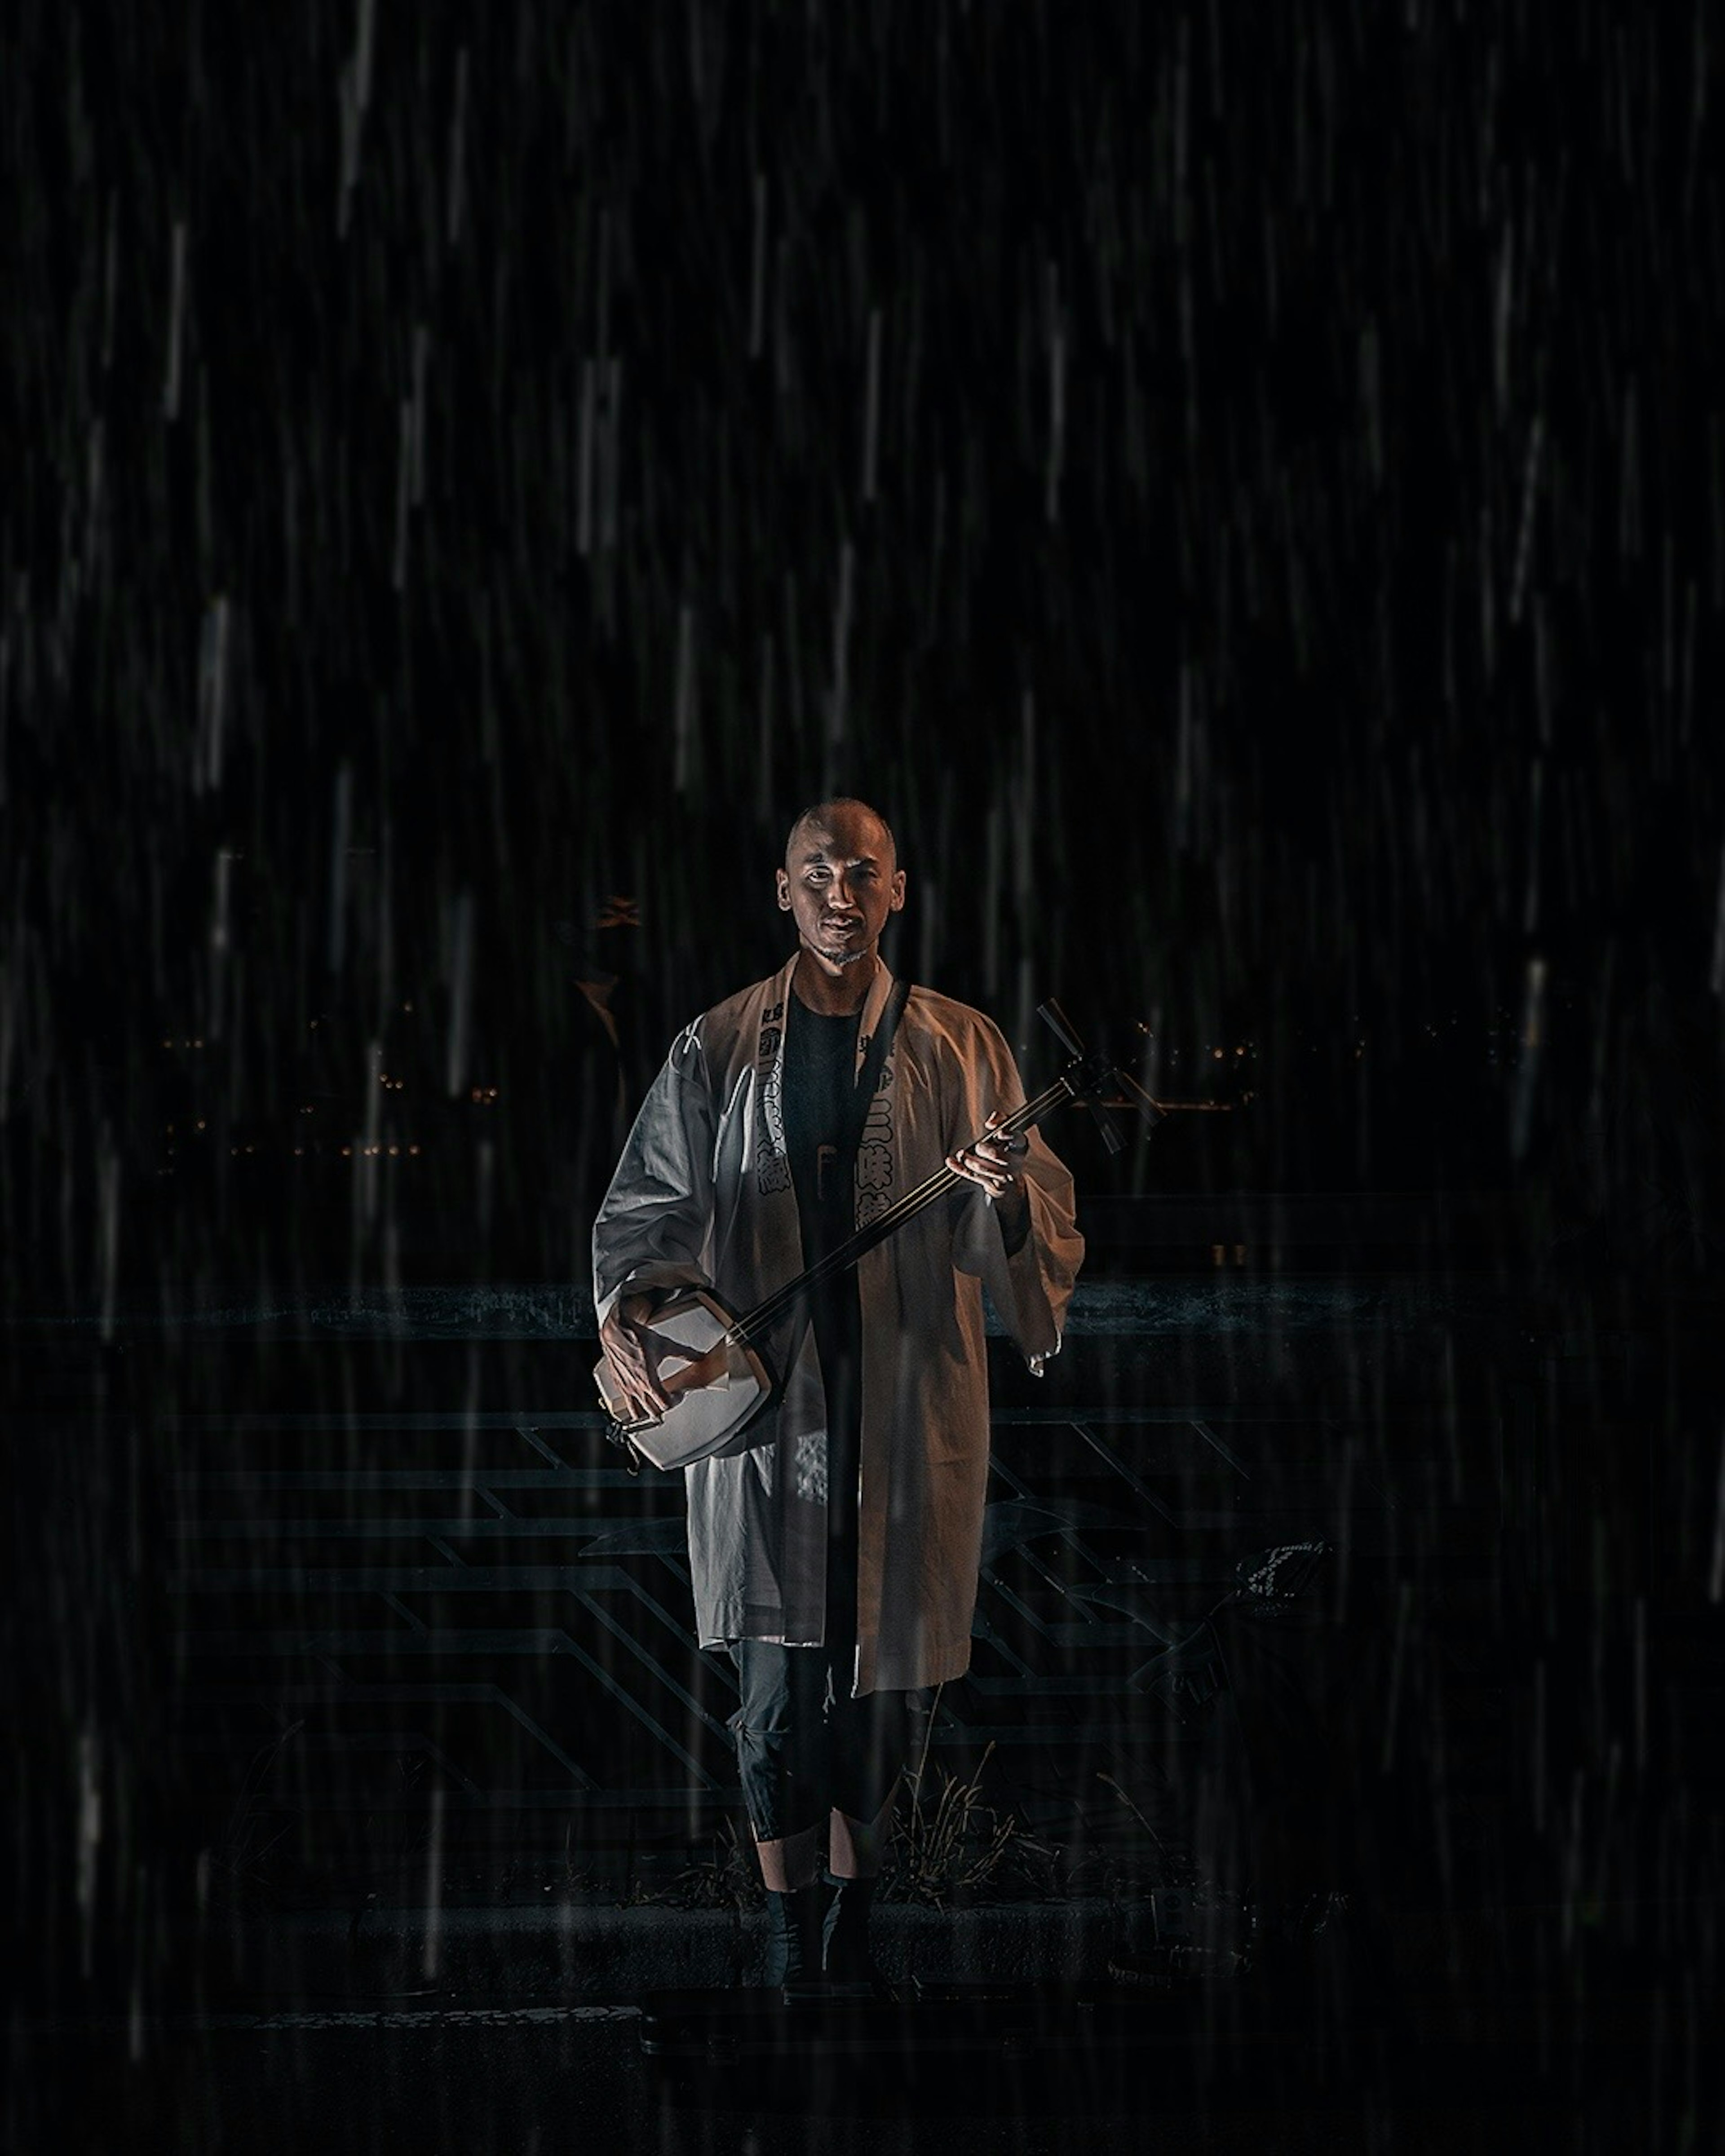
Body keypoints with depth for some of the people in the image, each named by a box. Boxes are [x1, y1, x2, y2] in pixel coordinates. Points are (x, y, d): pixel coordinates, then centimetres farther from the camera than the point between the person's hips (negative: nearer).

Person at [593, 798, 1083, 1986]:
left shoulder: (959, 1047, 5)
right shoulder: (721, 1049, 4)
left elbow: (1037, 1229, 2)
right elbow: (653, 1206, 5)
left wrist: (1007, 1196, -22)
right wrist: (625, 1311, -14)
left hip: (909, 1404, 1)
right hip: (763, 1398, -1)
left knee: (881, 1665, 6)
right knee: (778, 1674, -5)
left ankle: (857, 1918, 21)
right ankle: (790, 1927, 6)